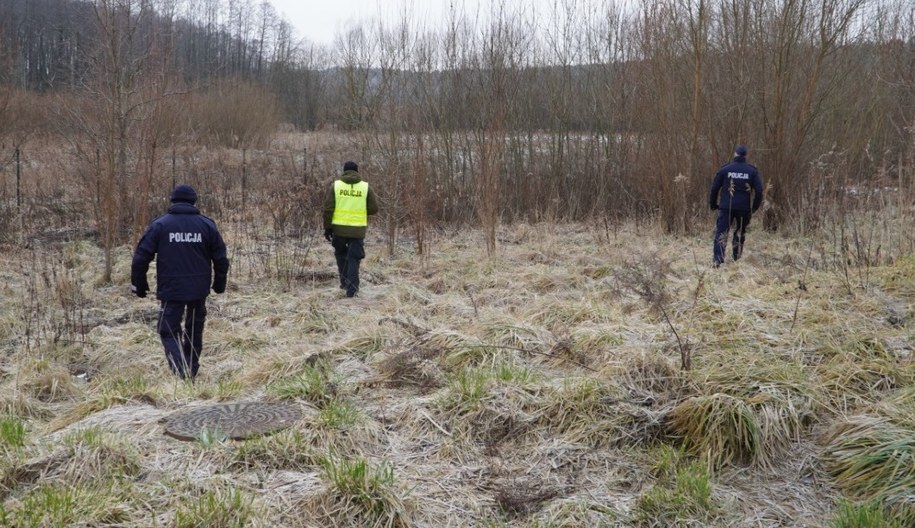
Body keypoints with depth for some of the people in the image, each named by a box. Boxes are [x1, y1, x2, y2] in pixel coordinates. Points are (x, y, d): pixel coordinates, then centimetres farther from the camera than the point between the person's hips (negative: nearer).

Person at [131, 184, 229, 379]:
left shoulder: (159, 224, -2)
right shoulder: (207, 224, 3)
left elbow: (141, 257, -4)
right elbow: (221, 258, 6)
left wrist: (139, 285, 8)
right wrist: (219, 284, 19)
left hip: (171, 290, -2)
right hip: (199, 290, 2)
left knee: (169, 331, 3)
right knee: (194, 330, 18)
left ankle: (181, 372, -17)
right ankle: (191, 372, 25)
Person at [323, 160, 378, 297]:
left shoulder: (336, 185, 0)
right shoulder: (365, 186, 0)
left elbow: (328, 208, -3)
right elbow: (374, 209, 1)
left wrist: (327, 228, 4)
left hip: (339, 228, 1)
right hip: (358, 230, -1)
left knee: (341, 255, 23)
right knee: (353, 259, 6)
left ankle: (345, 282, 23)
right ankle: (351, 289, 0)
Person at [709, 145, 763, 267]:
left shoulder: (724, 169, 1)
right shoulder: (752, 171, 4)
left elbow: (714, 188, 1)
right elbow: (759, 190, 1)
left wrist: (713, 204, 12)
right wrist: (754, 207, 13)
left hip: (726, 207, -1)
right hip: (744, 208, 1)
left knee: (721, 233, -4)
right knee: (740, 233, 17)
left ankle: (718, 259, -19)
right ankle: (737, 259, 21)